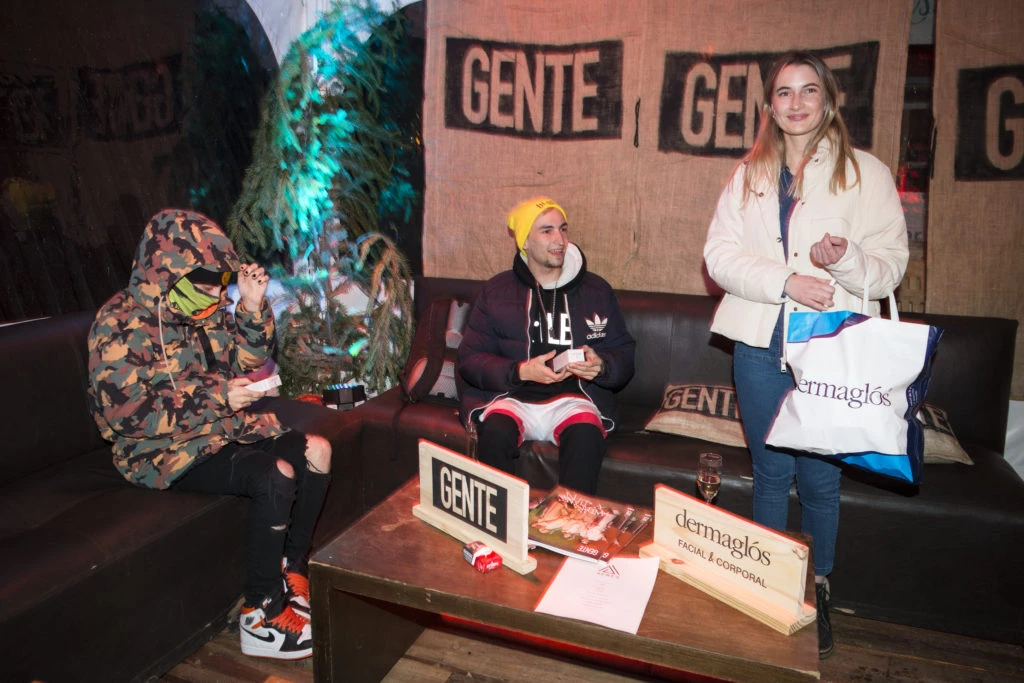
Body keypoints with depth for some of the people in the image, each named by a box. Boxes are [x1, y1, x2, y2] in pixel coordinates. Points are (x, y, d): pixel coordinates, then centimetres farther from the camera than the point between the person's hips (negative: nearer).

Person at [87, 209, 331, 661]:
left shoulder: (206, 308, 6)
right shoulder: (121, 324, -15)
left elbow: (245, 366, 12)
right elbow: (127, 415, -20)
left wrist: (252, 308, -5)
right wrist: (217, 398, -23)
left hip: (223, 429, 8)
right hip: (166, 452, -8)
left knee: (315, 450, -9)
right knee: (276, 474, -28)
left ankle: (291, 571, 6)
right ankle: (261, 616, -14)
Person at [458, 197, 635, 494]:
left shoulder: (597, 290, 13)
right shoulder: (496, 290, 9)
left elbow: (623, 355, 14)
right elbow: (469, 359, 4)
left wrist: (602, 366, -10)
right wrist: (520, 371, -13)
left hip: (574, 397, 1)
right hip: (512, 397, 0)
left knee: (587, 434, -33)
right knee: (495, 432, -33)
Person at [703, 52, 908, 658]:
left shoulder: (868, 174, 4)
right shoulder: (748, 176, 11)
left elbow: (892, 265, -1)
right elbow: (719, 255, 0)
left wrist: (845, 259, -23)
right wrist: (785, 280, -15)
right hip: (761, 345, 2)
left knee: (819, 479, 4)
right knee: (771, 473, 12)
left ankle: (818, 593, 26)